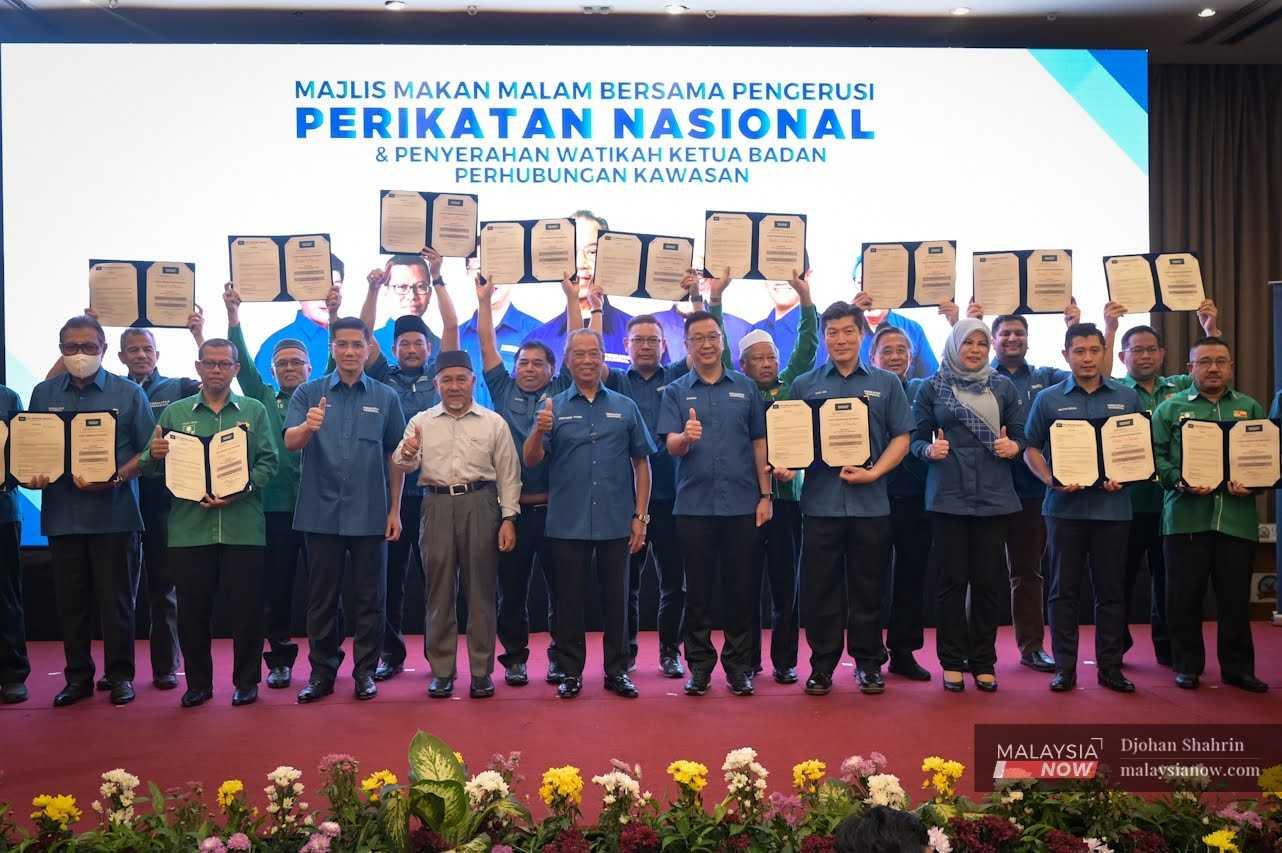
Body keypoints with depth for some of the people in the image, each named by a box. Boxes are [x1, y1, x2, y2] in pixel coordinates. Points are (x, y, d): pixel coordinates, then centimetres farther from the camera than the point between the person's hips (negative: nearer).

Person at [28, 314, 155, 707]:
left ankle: (120, 675, 14)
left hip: (114, 513, -3)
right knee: (71, 601, 9)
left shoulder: (128, 393, 1)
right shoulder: (44, 393, 10)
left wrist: (116, 478, -16)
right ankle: (78, 676, 21)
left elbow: (149, 450, -1)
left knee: (116, 600, 3)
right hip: (62, 513, 3)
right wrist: (31, 477, -8)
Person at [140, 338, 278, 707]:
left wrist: (240, 490, -16)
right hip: (189, 526, 1)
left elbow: (268, 462, -1)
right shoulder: (175, 413, 12)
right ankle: (198, 682, 21)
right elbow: (151, 469, 9)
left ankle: (246, 681, 16)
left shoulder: (254, 411, 9)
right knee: (193, 608, 6)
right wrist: (154, 455, -13)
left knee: (247, 607, 2)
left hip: (242, 527, -1)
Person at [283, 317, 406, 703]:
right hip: (321, 512, 0)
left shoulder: (386, 397, 4)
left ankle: (365, 670, 18)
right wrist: (308, 427, -33)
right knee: (321, 597, 9)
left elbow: (394, 457, 6)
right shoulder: (309, 393, 3)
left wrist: (395, 509, 1)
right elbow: (290, 442, -10)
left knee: (370, 597, 7)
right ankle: (322, 670, 21)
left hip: (370, 514, 0)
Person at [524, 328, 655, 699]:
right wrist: (539, 431, -26)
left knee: (615, 599, 8)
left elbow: (641, 464, 7)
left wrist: (640, 516, 1)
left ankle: (617, 670, 20)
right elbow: (530, 460, -5)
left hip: (616, 524, 1)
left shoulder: (625, 407, 6)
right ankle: (570, 671, 19)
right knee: (568, 599, 8)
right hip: (567, 524, -1)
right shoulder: (554, 407, 3)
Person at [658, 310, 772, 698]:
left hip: (742, 505, 1)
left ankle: (738, 665, 17)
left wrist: (765, 495, 3)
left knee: (742, 588, 5)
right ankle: (699, 664, 17)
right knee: (698, 589, 6)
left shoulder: (746, 387, 8)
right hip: (693, 505, -1)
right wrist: (685, 437, -28)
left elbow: (759, 443, 9)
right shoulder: (675, 392, 5)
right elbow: (671, 446, -5)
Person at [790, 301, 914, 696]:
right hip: (820, 501, 0)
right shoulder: (804, 385, 8)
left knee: (867, 587, 8)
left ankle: (869, 662, 21)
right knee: (820, 587, 5)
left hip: (870, 502, 0)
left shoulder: (886, 383, 8)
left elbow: (901, 437, 4)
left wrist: (873, 473, -10)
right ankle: (822, 663, 16)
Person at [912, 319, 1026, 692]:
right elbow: (915, 438, 4)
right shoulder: (932, 387, 5)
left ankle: (984, 662, 16)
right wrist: (929, 449, -16)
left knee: (988, 579, 4)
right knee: (952, 579, 1)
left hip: (994, 496, 2)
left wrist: (1013, 446, -10)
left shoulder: (1003, 386, 10)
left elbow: (1021, 435, 11)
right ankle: (952, 662, 12)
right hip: (948, 496, -2)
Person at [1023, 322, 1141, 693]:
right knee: (1064, 589, 4)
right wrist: (1052, 480, -12)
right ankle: (1064, 667, 12)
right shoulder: (1048, 398, 3)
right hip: (1065, 506, -1)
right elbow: (1031, 449, 5)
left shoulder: (1126, 397, 7)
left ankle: (1110, 666, 17)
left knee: (1110, 590, 7)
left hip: (1112, 506, 1)